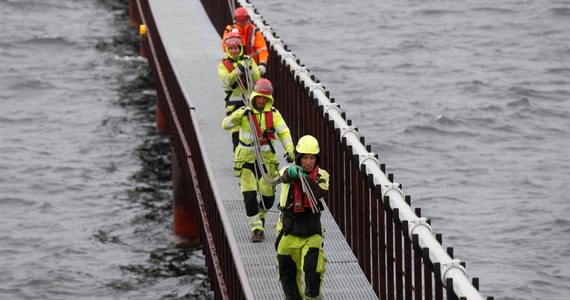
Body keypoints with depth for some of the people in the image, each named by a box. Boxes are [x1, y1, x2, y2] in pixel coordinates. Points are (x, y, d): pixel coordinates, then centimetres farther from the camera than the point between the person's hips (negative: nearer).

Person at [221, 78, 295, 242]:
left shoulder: (273, 113, 0)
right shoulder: (245, 113, -4)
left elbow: (284, 132, 1)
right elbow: (226, 124, -12)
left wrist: (289, 149, -15)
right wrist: (238, 115, -29)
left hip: (267, 159, 2)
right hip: (247, 159, -2)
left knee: (268, 196, 4)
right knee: (250, 196, -10)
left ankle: (260, 215, 36)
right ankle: (256, 228, -2)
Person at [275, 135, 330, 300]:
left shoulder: (321, 176, -5)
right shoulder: (289, 171, -6)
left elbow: (320, 193, -26)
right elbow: (284, 177, -31)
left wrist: (306, 178, -42)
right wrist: (291, 173, -55)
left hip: (311, 234, -1)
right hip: (289, 234, 1)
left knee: (313, 271, -15)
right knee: (288, 277, 11)